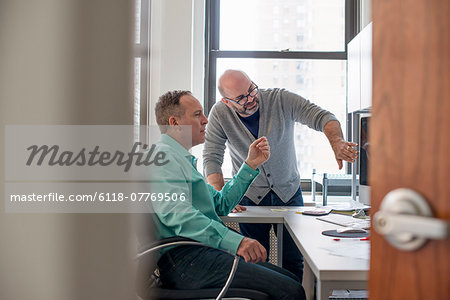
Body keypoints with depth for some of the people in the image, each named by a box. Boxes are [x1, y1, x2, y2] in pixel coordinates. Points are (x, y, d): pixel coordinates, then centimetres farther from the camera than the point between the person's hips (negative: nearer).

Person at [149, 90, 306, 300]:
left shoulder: (184, 160, 25)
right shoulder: (162, 157, -8)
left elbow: (221, 205, 24)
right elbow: (177, 215, -25)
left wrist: (250, 165, 18)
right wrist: (235, 241, -33)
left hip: (205, 251, 10)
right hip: (184, 258, -10)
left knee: (291, 280, 5)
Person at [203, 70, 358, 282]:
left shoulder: (282, 99, -15)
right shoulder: (220, 114, -13)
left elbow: (322, 117, -20)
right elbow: (211, 158, -17)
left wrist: (337, 143, -42)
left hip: (289, 192, 1)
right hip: (250, 196, 0)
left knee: (294, 260, 5)